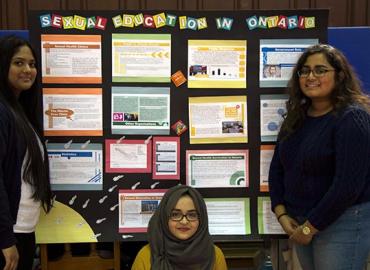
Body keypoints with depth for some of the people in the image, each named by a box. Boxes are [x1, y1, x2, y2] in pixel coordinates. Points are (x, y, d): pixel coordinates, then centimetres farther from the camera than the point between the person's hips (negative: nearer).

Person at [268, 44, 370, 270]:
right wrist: (281, 213, -3)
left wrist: (310, 227, -17)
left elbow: (348, 185, -22)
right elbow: (277, 168, 9)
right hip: (300, 220, 7)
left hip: (343, 222, -7)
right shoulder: (296, 117, 6)